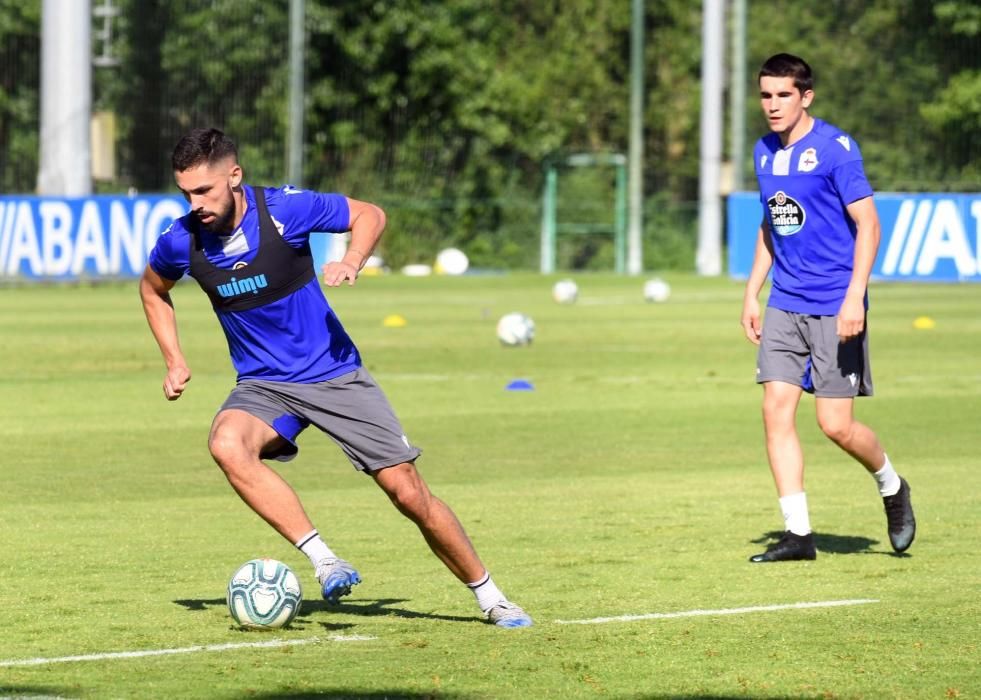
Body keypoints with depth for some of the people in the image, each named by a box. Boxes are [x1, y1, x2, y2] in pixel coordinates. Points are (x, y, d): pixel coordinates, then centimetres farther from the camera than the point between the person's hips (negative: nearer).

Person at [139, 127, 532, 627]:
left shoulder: (284, 209, -18)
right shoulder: (181, 242, -10)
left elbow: (370, 215, -2)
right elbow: (153, 290, 14)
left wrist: (352, 261, -21)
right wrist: (173, 361, 4)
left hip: (333, 374, -2)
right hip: (263, 385, 2)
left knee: (408, 492, -4)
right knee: (227, 445, -33)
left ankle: (491, 599, 15)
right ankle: (323, 561, -30)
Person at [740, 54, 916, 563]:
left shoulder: (835, 148, -11)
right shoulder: (765, 152, 10)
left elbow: (868, 223, -12)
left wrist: (855, 297, -20)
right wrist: (752, 293, 18)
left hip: (834, 307, -6)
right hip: (785, 305, 6)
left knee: (836, 424, -6)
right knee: (776, 409, -6)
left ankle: (892, 488, 24)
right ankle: (797, 533, -2)